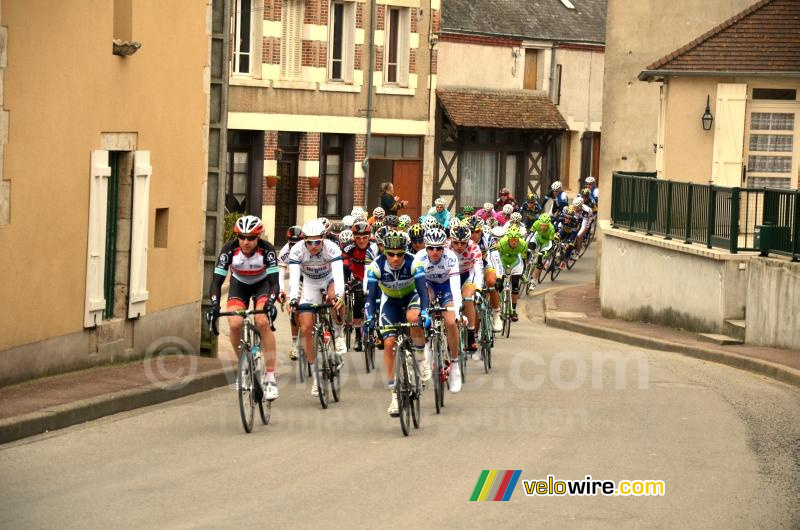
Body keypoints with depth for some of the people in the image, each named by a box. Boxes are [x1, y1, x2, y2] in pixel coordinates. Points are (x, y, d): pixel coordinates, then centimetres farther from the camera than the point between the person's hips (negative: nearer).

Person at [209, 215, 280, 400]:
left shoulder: (266, 249, -29)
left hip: (262, 284, -2)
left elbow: (274, 282, -31)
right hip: (239, 285, 2)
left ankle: (270, 377, -21)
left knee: (262, 322, -27)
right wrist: (214, 305, -42)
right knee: (235, 324, -24)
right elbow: (217, 280, -27)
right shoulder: (230, 249, -27)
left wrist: (270, 303, -49)